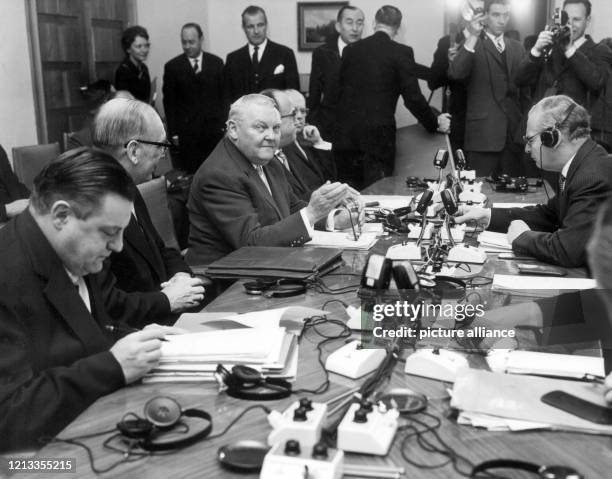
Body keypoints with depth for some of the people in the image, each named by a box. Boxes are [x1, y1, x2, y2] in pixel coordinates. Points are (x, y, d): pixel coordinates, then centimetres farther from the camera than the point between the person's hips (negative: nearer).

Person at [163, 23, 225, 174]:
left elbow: (223, 95, 9)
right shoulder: (172, 66, 3)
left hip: (214, 129, 1)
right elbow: (169, 103, 3)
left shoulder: (216, 63, 8)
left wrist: (224, 125, 2)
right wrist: (173, 132, -1)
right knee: (190, 173, -3)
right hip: (187, 132, -1)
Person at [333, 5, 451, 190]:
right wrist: (435, 123, 8)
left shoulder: (350, 50, 9)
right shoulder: (401, 52, -4)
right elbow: (413, 97, -6)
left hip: (345, 134, 4)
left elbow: (341, 91, 14)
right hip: (378, 137, -4)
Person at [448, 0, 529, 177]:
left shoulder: (517, 48, 15)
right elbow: (455, 74, -20)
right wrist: (472, 37, -24)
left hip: (514, 133, 5)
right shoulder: (472, 46, -1)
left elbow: (524, 89, 19)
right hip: (483, 133, -5)